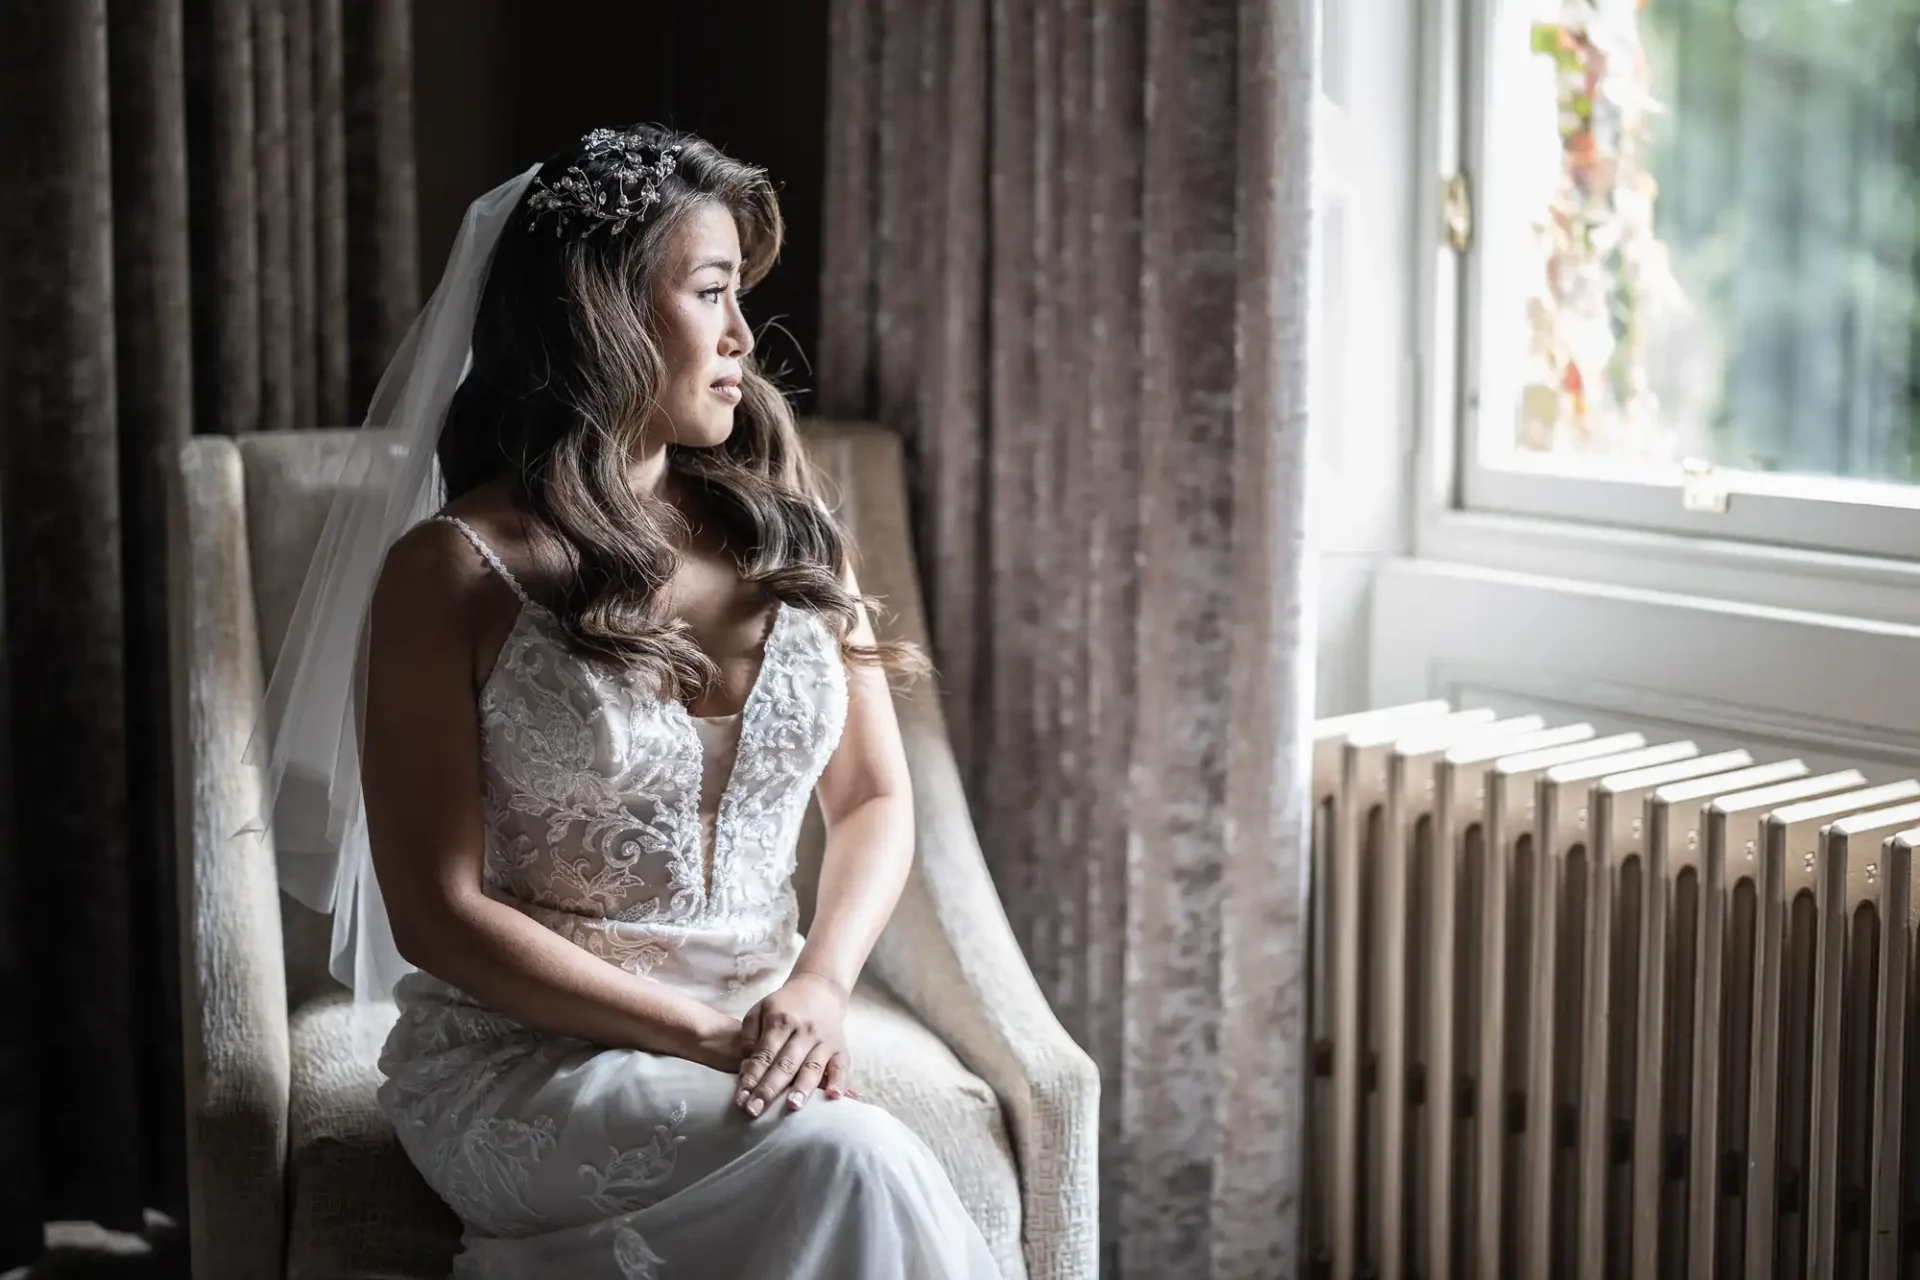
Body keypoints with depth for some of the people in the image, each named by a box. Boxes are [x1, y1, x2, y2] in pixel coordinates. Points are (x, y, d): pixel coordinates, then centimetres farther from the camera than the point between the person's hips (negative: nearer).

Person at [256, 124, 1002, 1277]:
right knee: (848, 1162, -30)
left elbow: (875, 800, 12)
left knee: (844, 1170, -30)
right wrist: (708, 1036, -15)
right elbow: (438, 916, -7)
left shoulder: (785, 529, 10)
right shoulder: (452, 573, -4)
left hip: (762, 1043, 4)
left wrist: (819, 989, -8)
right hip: (524, 1058, -4)